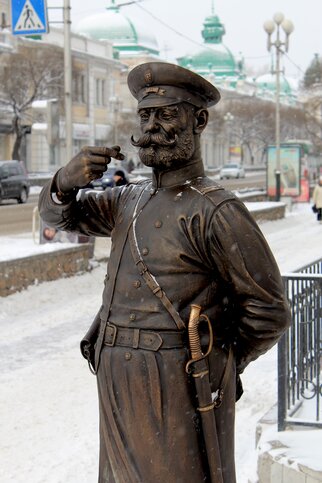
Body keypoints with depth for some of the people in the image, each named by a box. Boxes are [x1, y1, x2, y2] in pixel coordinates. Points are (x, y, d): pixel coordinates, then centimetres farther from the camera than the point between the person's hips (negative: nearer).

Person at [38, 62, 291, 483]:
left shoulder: (217, 212, -13)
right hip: (120, 398, 7)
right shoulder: (130, 201, 10)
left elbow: (270, 313, -8)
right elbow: (58, 213, 22)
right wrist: (67, 180, -1)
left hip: (179, 400, -7)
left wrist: (217, 364, 6)